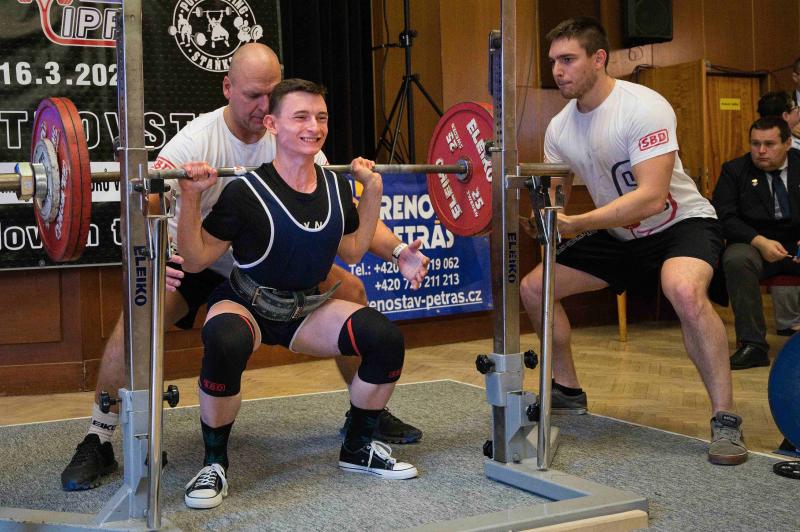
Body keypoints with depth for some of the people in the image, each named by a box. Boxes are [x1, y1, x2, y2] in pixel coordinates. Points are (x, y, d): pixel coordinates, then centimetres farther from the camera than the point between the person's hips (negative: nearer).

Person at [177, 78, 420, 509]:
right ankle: (214, 464, -14)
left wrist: (372, 192, 5)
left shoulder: (335, 188, -4)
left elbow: (352, 252, 11)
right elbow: (195, 260, -16)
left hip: (307, 307, 5)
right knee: (226, 345, -39)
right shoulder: (247, 192, -21)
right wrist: (191, 199, -29)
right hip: (247, 305, -5)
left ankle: (358, 449, 9)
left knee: (386, 338, -15)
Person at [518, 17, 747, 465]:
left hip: (681, 222, -7)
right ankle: (569, 393, 20)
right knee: (534, 287, 2)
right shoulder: (560, 128, -3)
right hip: (619, 235, 8)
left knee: (685, 291, -39)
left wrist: (576, 224, -42)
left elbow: (652, 197, -35)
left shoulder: (643, 108, -26)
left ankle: (726, 419, -24)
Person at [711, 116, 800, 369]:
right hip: (754, 244, -1)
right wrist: (759, 242, -21)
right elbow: (724, 216, -4)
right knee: (736, 259, -35)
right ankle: (752, 344, -31)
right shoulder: (734, 170, 5)